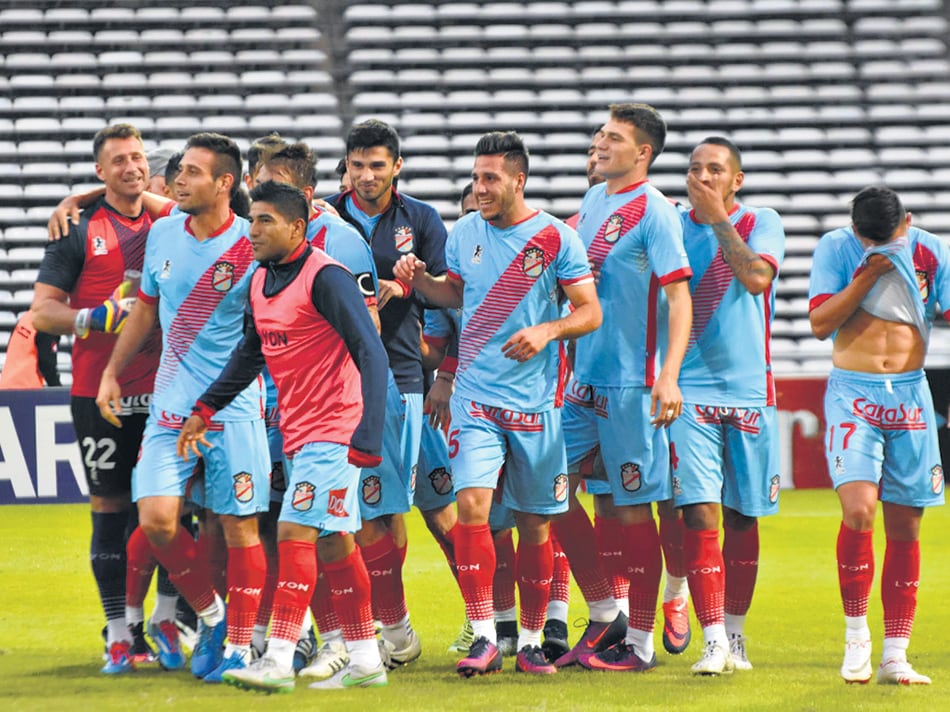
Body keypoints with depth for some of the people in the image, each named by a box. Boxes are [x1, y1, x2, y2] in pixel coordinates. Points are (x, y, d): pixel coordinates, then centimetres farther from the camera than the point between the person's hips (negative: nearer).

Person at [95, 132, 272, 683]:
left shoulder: (251, 248, -10)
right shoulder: (163, 234, 6)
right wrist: (112, 372, 17)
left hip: (234, 407, -4)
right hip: (171, 405, 4)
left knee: (239, 525, -2)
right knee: (156, 519, -6)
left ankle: (239, 643, 9)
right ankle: (210, 614, 16)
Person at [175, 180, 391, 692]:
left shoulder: (325, 278, -17)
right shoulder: (261, 283, 9)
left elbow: (371, 355, -21)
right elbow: (250, 355, 24)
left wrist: (367, 435, -28)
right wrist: (205, 410, 19)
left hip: (333, 432, -9)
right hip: (297, 433, 9)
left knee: (295, 533, -13)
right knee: (334, 543, 11)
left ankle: (278, 660, -14)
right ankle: (366, 660, 17)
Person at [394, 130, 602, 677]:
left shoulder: (557, 238, -5)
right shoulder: (465, 233, 6)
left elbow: (591, 312, -4)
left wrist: (547, 330, -22)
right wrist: (420, 280, 2)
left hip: (536, 403, -2)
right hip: (475, 397, 2)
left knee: (535, 524, 6)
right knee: (471, 506, -15)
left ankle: (532, 641, 18)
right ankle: (484, 638, -12)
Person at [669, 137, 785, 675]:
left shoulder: (762, 223, 2)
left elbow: (757, 277, -17)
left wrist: (719, 218, -15)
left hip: (749, 389, 0)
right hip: (690, 392, 0)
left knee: (742, 517, 8)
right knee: (700, 514, -11)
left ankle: (735, 632, 22)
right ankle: (714, 642, -14)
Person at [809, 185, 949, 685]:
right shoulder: (836, 248, -2)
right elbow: (820, 323, -8)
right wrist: (868, 274, -14)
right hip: (853, 393, -2)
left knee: (905, 526, 1)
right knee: (859, 509, -21)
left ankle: (895, 654, 7)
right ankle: (855, 634, -3)